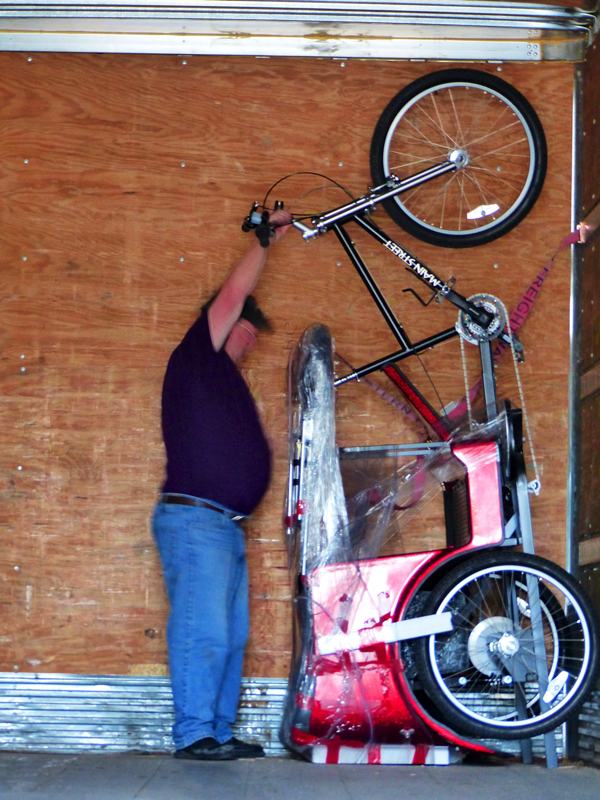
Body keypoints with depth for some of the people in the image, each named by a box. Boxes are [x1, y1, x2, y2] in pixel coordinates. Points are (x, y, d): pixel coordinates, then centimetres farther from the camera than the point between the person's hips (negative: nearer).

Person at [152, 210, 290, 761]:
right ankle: (194, 735, -12)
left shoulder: (224, 379, 25)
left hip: (225, 525, 10)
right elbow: (234, 293, -5)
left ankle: (219, 732, 10)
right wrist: (267, 236, 5)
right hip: (193, 517, -10)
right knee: (202, 631, -13)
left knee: (230, 636, 7)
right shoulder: (194, 358, 0)